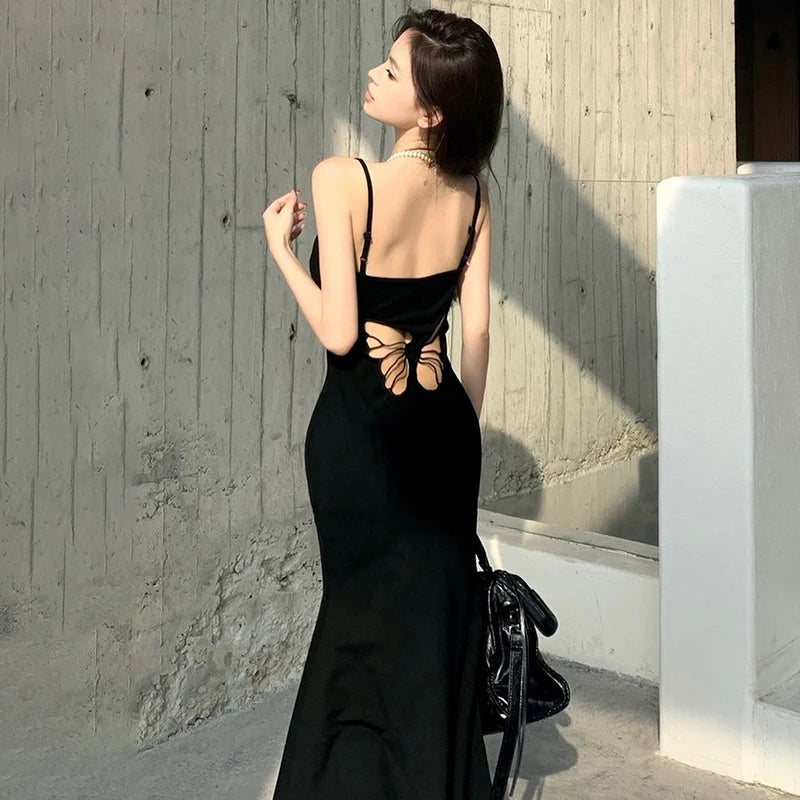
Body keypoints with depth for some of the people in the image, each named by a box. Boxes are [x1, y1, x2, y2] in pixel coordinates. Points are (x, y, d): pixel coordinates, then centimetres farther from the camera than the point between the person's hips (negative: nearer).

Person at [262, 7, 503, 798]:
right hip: (443, 423, 5)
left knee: (369, 612, 11)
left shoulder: (342, 179, -20)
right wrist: (465, 426, 12)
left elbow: (337, 331, -22)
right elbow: (477, 329, 1)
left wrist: (281, 245, -8)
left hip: (360, 428, -5)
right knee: (441, 613, 17)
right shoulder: (471, 190, -3)